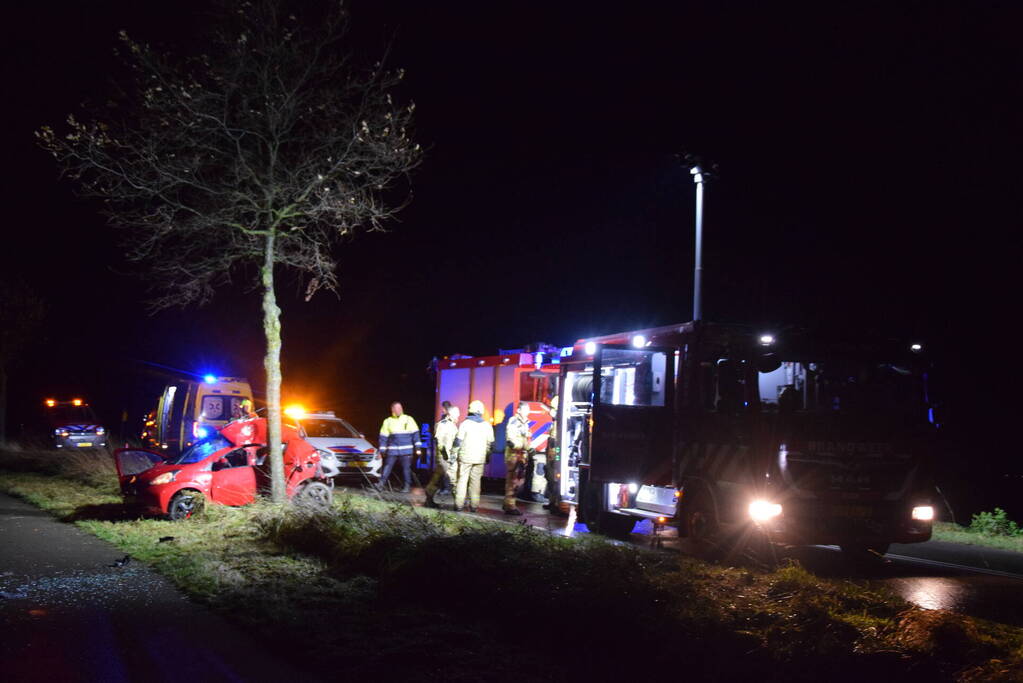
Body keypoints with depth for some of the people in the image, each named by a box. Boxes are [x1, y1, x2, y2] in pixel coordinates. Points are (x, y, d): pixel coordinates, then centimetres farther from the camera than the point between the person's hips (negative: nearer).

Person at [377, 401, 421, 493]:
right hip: (393, 450, 1)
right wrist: (382, 450, 6)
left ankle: (407, 486, 8)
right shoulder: (388, 421, 8)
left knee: (406, 468, 0)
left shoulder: (408, 419, 4)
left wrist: (417, 447, -2)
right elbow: (383, 437, 10)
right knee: (387, 466, -1)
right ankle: (381, 483, 7)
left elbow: (415, 433, 3)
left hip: (406, 450, -1)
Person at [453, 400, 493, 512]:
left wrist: (454, 454, 8)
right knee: (475, 481, 8)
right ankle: (474, 505, 6)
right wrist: (488, 456, 20)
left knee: (462, 480, 2)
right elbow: (491, 444, 9)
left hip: (465, 457, -3)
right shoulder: (487, 425, 5)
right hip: (480, 458, 3)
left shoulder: (465, 423, -6)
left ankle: (459, 505, 0)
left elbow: (458, 441, -5)